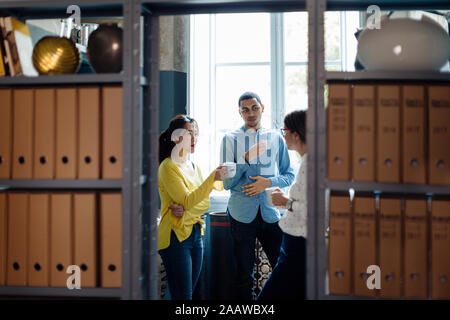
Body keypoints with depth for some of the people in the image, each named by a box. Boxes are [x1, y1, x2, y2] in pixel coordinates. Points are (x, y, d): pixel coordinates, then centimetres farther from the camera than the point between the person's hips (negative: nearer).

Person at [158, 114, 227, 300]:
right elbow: (187, 201, -19)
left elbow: (205, 203, 9)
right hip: (175, 236, -8)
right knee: (183, 296, -8)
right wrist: (212, 178, -25)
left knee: (190, 292, 10)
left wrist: (185, 211, -11)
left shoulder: (194, 167, 15)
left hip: (195, 233, 8)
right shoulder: (168, 167, -10)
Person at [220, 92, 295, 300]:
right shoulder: (230, 139, 1)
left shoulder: (276, 138, 9)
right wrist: (247, 159, -17)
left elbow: (289, 175, 11)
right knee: (243, 275, 8)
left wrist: (268, 182, -9)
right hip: (242, 213, -1)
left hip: (271, 211, 2)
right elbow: (227, 183, -4)